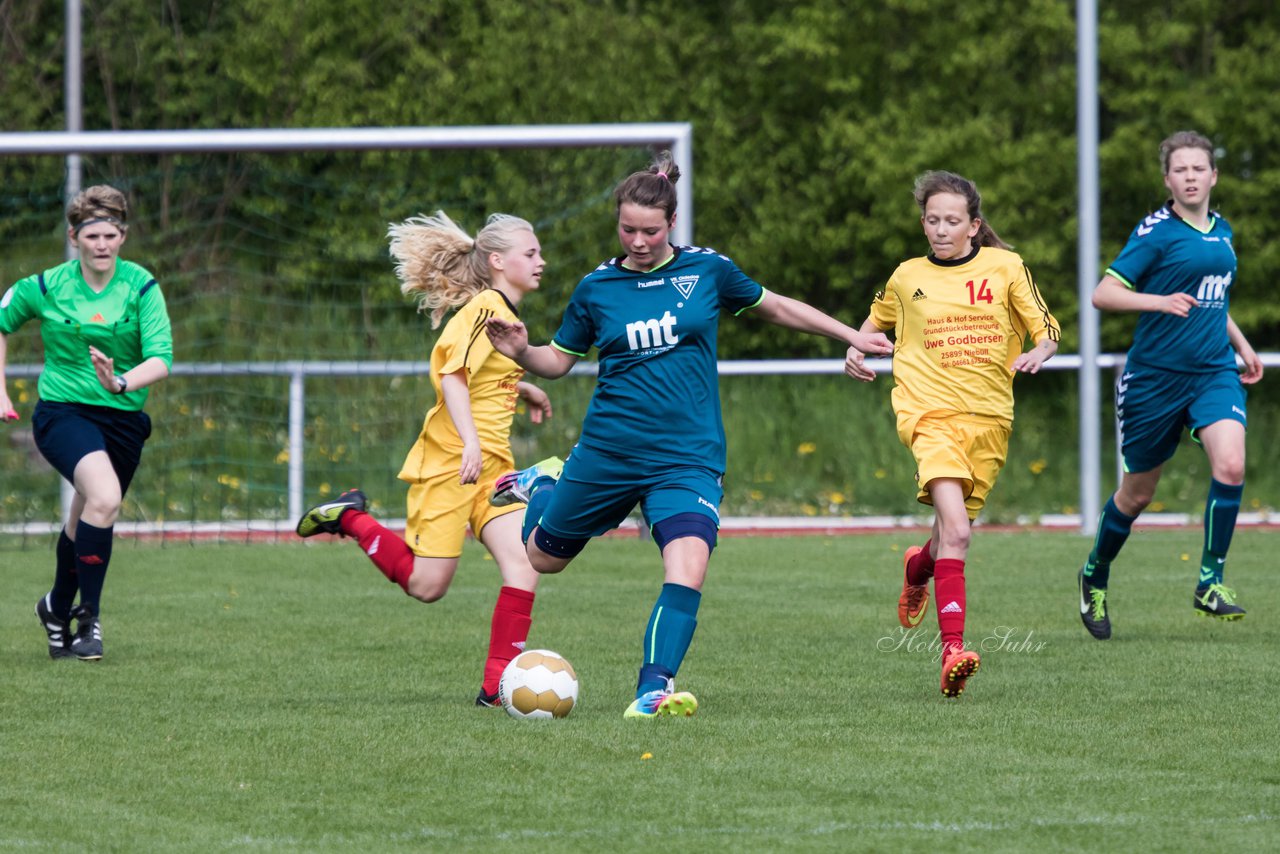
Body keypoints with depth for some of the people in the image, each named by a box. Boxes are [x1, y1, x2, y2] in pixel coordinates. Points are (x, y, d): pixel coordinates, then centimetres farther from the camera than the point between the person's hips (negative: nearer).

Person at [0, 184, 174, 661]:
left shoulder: (141, 287, -7)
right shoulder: (46, 287, -5)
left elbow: (161, 359, -15)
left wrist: (123, 382, -35)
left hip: (123, 418, 3)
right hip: (62, 411, -3)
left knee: (86, 522, 14)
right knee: (104, 497, -28)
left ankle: (58, 609, 43)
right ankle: (89, 617, -19)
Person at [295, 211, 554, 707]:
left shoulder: (506, 313, 16)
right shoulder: (484, 307, -12)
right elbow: (453, 375, -22)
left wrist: (524, 390, 38)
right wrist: (470, 442, -32)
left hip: (491, 463, 8)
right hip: (449, 461, -8)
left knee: (523, 565, -10)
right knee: (426, 586, -7)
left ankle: (499, 684, -9)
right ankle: (348, 518, 13)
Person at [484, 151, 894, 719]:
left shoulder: (706, 271, -1)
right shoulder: (596, 288, -1)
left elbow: (775, 308, 14)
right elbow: (559, 360, 9)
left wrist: (852, 337, 16)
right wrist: (520, 352, -13)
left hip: (688, 455, -1)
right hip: (608, 452, 1)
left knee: (688, 565, -25)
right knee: (543, 558, 17)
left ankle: (653, 691, -24)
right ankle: (545, 483, 49)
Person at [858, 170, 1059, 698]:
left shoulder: (1005, 268, 4)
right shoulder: (907, 278, 8)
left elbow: (1047, 330, 8)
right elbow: (877, 319, 28)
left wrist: (1038, 352, -14)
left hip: (988, 416, 2)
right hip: (931, 412, -2)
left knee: (955, 530, 11)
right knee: (956, 531, -21)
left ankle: (918, 568, 49)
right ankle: (953, 651, -25)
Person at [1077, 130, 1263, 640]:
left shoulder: (1221, 231, 11)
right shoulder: (1157, 231, -9)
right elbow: (1102, 294, -14)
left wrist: (1242, 346, 22)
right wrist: (1159, 301, -28)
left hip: (1214, 373, 4)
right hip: (1155, 375, -4)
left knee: (1230, 465, -21)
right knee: (1138, 493, 7)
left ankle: (1210, 583, -10)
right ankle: (1095, 575, 33)